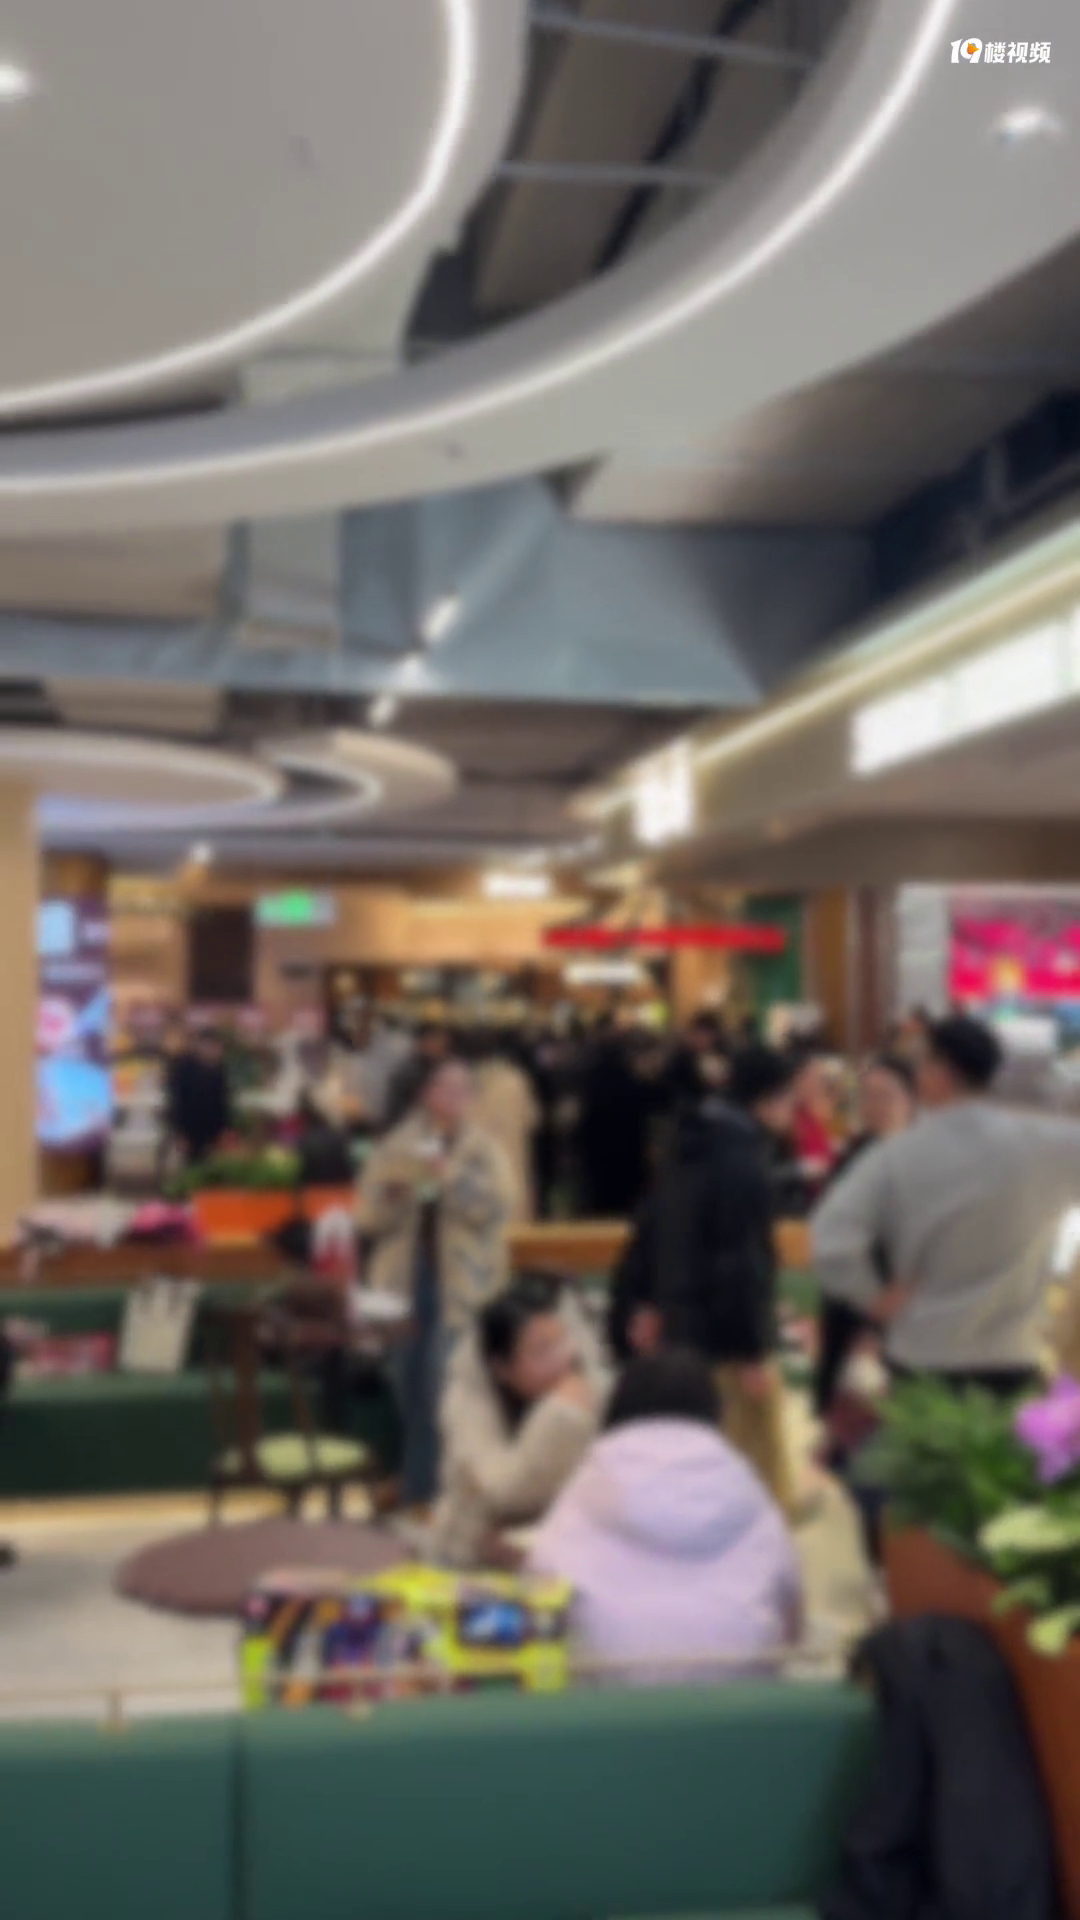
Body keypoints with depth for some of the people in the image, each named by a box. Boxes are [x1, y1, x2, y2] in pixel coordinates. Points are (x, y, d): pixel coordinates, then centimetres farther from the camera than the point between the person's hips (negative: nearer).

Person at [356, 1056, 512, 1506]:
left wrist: (450, 1174, -23)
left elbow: (495, 1208, -13)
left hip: (461, 1289, -3)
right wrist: (391, 1191, -16)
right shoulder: (397, 1148, 6)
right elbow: (369, 1217, 4)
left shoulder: (484, 1150, 2)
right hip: (405, 1285, 3)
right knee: (411, 1390, 10)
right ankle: (416, 1489, 24)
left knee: (449, 1394, -11)